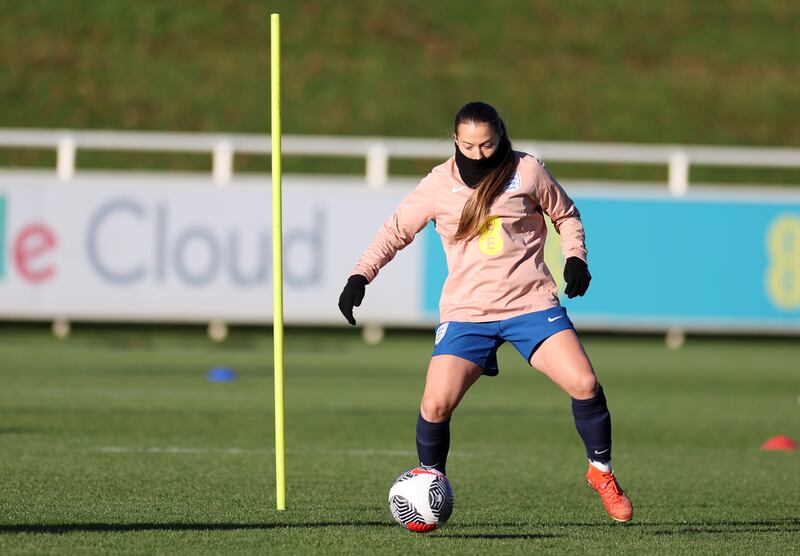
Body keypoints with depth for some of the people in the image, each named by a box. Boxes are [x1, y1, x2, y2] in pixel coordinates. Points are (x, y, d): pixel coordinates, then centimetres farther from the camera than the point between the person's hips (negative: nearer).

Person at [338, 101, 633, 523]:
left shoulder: (527, 172, 0)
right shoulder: (438, 185, 1)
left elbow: (565, 215, 15)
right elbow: (396, 231, 11)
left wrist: (575, 258, -1)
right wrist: (360, 275, 0)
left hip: (531, 303, 0)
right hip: (466, 311, 0)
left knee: (583, 384, -16)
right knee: (435, 405, -15)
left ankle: (601, 472, 8)